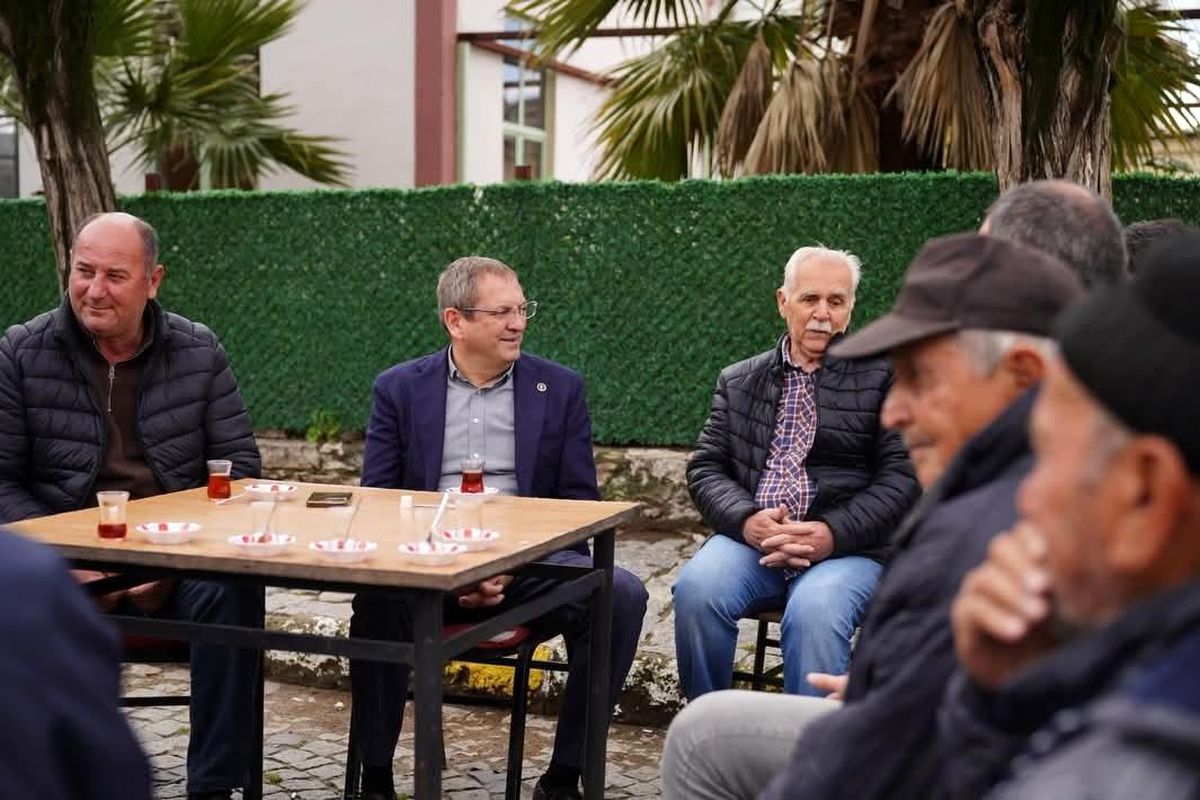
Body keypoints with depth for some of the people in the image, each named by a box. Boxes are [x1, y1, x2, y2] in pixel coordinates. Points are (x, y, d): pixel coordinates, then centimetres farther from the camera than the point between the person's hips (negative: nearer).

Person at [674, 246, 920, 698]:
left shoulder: (883, 377, 6)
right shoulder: (738, 381, 17)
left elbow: (902, 475, -2)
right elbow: (705, 468, 12)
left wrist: (833, 534, -15)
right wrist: (747, 520, -10)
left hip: (846, 547, -3)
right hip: (753, 538, 3)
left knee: (814, 611, -35)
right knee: (696, 587, -28)